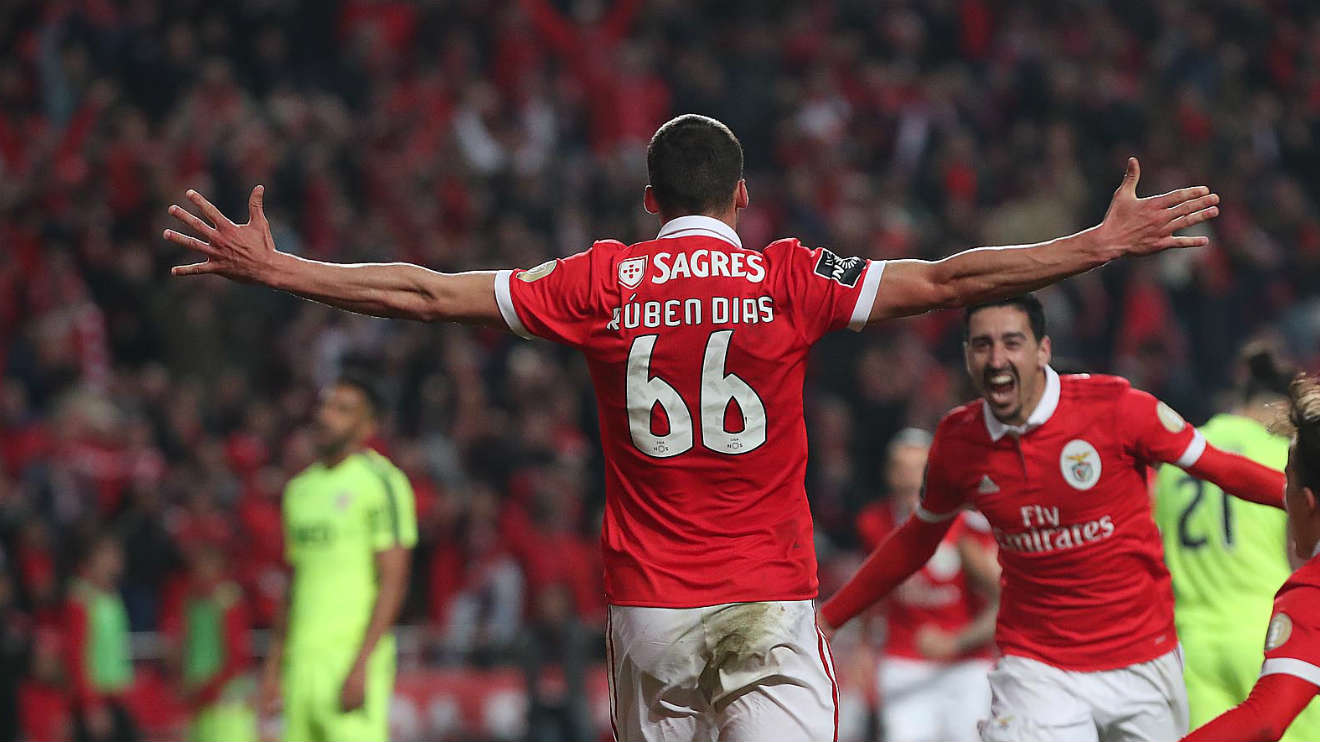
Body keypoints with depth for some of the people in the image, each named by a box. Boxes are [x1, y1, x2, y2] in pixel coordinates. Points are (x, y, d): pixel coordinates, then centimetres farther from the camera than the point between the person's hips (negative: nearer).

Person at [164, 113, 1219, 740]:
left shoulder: (600, 284, 3)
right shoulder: (788, 278, -1)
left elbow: (428, 293, 4)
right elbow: (945, 281, -1)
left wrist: (275, 270, 13)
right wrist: (1103, 245, 6)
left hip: (648, 604, 2)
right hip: (769, 605, -2)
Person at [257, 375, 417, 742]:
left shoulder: (380, 483, -5)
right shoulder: (299, 488, 18)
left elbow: (393, 583, -11)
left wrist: (361, 664, -18)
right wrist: (274, 664, 18)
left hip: (352, 655, -7)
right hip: (302, 661, 7)